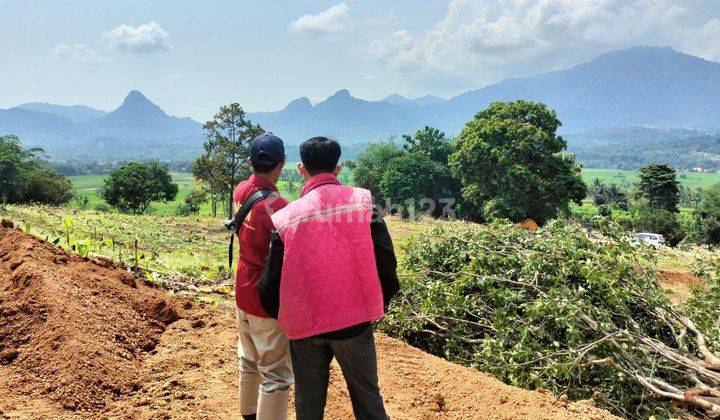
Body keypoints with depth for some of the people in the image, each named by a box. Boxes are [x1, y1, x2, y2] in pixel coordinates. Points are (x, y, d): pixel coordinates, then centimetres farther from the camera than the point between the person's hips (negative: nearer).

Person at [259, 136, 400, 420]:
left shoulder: (285, 217, -8)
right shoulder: (362, 202, -8)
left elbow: (272, 279, -3)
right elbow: (385, 261, -7)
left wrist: (283, 316, 16)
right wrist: (377, 305, 10)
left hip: (304, 326, 1)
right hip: (354, 322, 0)